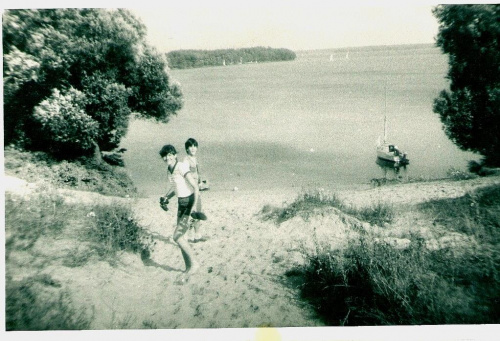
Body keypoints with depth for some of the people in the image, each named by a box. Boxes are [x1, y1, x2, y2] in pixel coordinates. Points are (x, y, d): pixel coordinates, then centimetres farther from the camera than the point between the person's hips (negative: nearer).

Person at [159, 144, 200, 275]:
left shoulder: (182, 167, -20)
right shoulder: (169, 170, 5)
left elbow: (196, 187, -24)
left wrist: (194, 207, -30)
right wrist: (165, 198, 5)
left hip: (190, 203, -8)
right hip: (181, 204, 8)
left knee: (176, 236, -9)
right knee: (180, 237, 11)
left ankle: (194, 263, 9)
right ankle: (188, 267, 26)